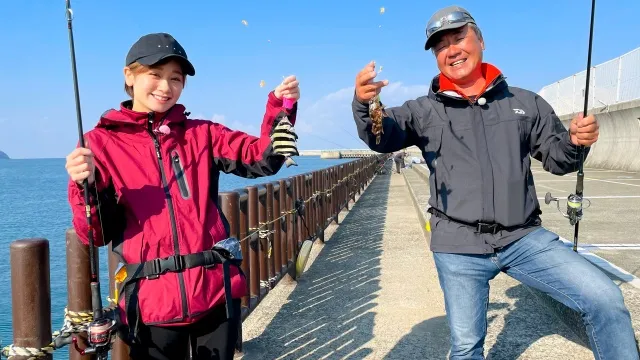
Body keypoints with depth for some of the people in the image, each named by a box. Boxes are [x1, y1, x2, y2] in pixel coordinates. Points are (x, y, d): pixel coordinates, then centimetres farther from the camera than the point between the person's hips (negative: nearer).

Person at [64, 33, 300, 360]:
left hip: (217, 295, 2)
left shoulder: (201, 134, 8)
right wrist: (86, 187, -18)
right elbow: (97, 234, 0)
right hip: (152, 303, -1)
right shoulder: (101, 142, 2)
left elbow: (262, 158, -2)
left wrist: (281, 108, -15)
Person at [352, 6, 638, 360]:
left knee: (605, 300, -7)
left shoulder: (526, 103, 7)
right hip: (458, 247, -1)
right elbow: (380, 137, -13)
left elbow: (556, 159, 14)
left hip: (524, 237, 1)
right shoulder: (424, 111, 1)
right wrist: (364, 103, -35)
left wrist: (575, 141, -10)